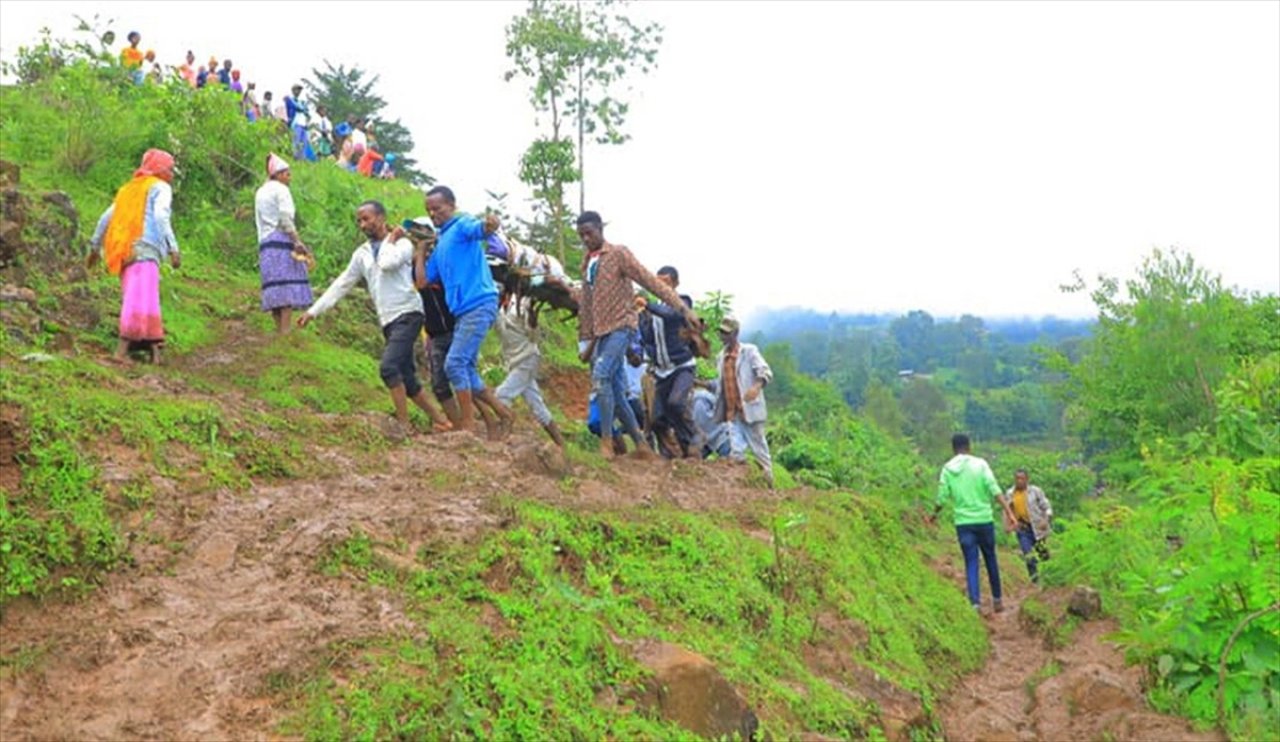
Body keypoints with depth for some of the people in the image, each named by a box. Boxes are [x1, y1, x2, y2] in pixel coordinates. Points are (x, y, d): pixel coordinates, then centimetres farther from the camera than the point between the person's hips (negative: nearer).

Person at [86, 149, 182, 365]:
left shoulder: (129, 188, 26)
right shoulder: (161, 187, 5)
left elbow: (106, 218, 24)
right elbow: (161, 217, -13)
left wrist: (96, 247, 32)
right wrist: (173, 248, -20)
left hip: (124, 252, 8)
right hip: (144, 250, -8)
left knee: (143, 299, 14)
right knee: (141, 300, -14)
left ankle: (153, 347, 12)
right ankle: (121, 350, -23)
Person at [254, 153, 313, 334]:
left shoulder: (260, 192, 22)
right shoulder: (281, 190, -2)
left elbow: (259, 222, 20)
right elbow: (285, 219, -13)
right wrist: (298, 242, -15)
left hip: (264, 243, 8)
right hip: (282, 241, -8)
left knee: (275, 289, 5)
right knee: (288, 287, -12)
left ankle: (279, 329, 2)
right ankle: (285, 331, -20)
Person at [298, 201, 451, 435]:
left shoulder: (402, 243, -2)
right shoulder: (362, 253, 15)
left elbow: (387, 263, -23)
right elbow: (341, 285, 16)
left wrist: (390, 240, -5)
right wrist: (313, 311, 12)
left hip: (407, 314, -7)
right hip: (388, 321, 7)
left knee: (388, 367, -22)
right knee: (406, 379, 6)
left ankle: (404, 425, -18)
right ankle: (439, 419, 17)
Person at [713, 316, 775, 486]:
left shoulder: (749, 351, -4)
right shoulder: (721, 357, 14)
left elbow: (765, 372, -16)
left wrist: (757, 387, -34)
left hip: (749, 409, -5)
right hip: (732, 413, 5)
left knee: (759, 447, 3)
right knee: (736, 452, 1)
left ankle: (769, 482, 15)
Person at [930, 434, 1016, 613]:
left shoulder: (947, 469, 1)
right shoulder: (980, 464, -2)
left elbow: (942, 497, 1)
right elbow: (993, 489, -12)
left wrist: (934, 514, 18)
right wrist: (1007, 510, -14)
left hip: (963, 522, 1)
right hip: (984, 519, 0)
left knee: (971, 563, 4)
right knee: (990, 559, 15)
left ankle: (975, 602, -8)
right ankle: (997, 599, 25)